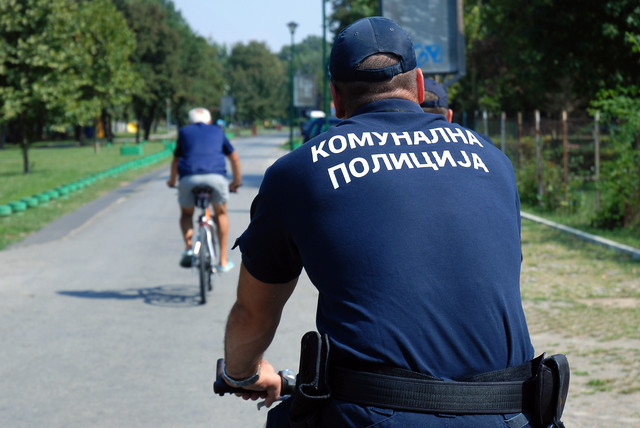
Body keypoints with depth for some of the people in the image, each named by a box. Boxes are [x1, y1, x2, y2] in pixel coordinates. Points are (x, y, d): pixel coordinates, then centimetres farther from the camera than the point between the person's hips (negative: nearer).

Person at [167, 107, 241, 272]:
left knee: (186, 213, 26)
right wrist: (236, 182, 47)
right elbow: (234, 158, 33)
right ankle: (223, 261, 21)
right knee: (220, 213, 24)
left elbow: (176, 161, 32)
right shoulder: (217, 131, 28)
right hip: (216, 176, 0)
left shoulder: (184, 132, 26)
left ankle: (188, 247, 0)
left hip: (189, 177, 0)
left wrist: (172, 181, 50)